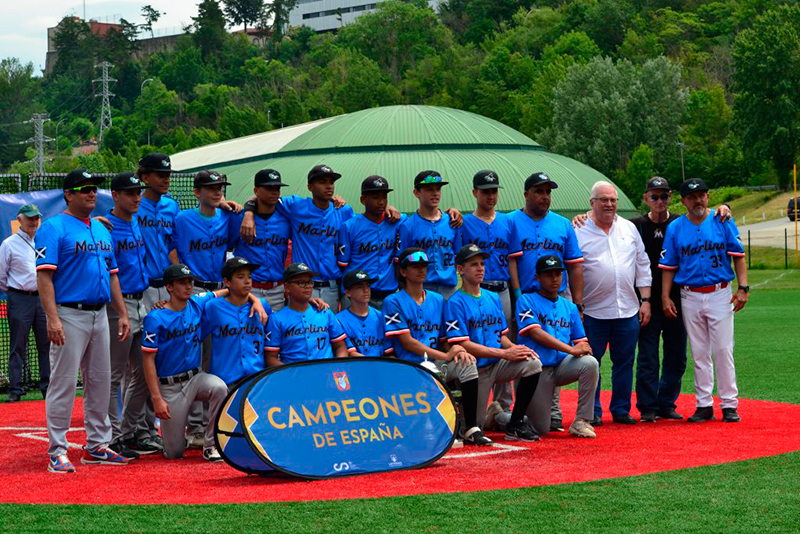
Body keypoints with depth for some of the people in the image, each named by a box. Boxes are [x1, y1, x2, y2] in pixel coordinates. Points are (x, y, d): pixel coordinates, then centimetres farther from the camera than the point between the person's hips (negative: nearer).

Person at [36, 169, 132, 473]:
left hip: (99, 315, 8)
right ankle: (57, 452, -3)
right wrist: (52, 318, -22)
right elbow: (44, 275, -14)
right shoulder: (54, 228, -7)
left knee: (100, 381, 11)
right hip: (69, 315, -7)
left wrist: (122, 314, 14)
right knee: (63, 382, -6)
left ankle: (97, 446, 20)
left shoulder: (102, 230, 16)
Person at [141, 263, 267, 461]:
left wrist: (255, 300, -4)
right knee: (174, 453, -4)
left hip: (196, 377, 4)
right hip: (169, 386, -4)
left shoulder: (198, 304, 3)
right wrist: (157, 398, -18)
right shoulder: (156, 319, -11)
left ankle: (211, 444, -16)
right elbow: (148, 360, -12)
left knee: (219, 387, -33)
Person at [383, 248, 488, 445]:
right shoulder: (393, 302, 1)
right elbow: (407, 342, -8)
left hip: (436, 364, 5)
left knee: (466, 362, -25)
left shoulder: (438, 300, 19)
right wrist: (445, 355, -14)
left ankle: (472, 429, -25)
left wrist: (455, 349, -7)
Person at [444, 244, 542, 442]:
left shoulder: (493, 298, 13)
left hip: (498, 365, 5)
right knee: (476, 425, -7)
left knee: (533, 364, -22)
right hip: (476, 370, -5)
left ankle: (515, 424, -11)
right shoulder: (455, 303, -10)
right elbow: (463, 344, -17)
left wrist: (516, 348, -8)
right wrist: (505, 353, -20)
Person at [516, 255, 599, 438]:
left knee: (590, 363, -28)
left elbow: (581, 342, 15)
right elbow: (536, 333, -14)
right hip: (537, 371, -4)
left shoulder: (570, 307, 17)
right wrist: (571, 349, -23)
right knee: (541, 429, -8)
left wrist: (581, 349, -11)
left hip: (562, 365, 4)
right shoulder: (526, 301, 1)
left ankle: (582, 421, -17)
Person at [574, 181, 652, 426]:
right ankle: (593, 412, 9)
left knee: (624, 362, 7)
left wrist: (645, 300, 8)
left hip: (628, 311, 4)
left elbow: (642, 265, 15)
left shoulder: (629, 228, 12)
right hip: (593, 312, -3)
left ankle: (621, 409, 17)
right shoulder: (579, 232, -1)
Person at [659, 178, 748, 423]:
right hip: (690, 298, 2)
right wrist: (665, 296, -2)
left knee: (723, 350, -3)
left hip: (720, 294, -2)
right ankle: (704, 405, 10)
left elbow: (738, 256, 3)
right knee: (699, 353, 5)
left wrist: (743, 287, -6)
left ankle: (729, 404, 3)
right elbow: (668, 266, 8)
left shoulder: (723, 222, 2)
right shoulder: (675, 228, 6)